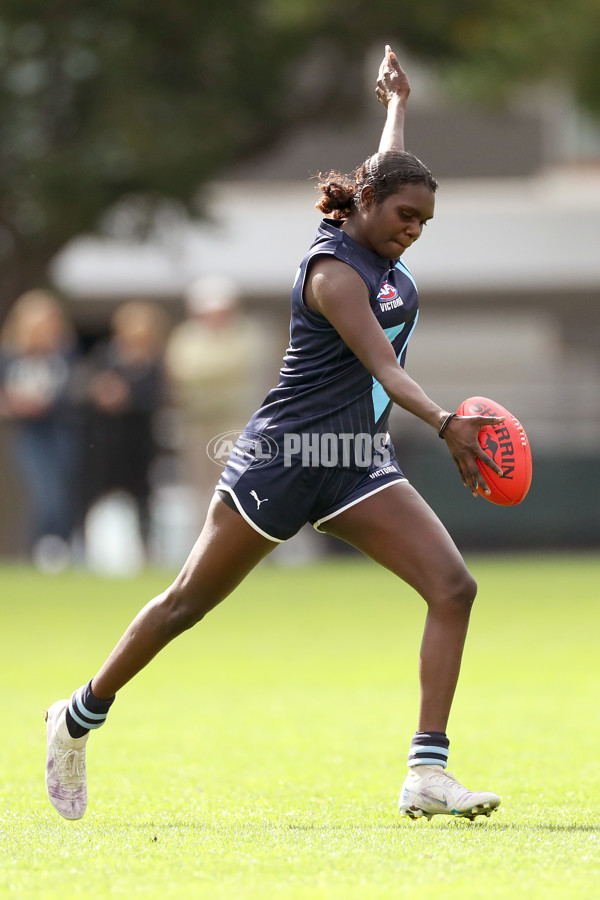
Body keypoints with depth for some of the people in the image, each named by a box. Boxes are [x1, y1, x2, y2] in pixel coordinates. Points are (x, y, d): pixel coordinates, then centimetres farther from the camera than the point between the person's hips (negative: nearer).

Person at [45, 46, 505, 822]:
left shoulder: (376, 245, 7)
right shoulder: (334, 269, -18)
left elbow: (388, 167, 32)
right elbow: (382, 367, -30)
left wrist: (397, 101, 46)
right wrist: (446, 424, -44)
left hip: (357, 464, 8)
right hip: (283, 458, -8)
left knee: (453, 587, -12)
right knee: (190, 602, 6)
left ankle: (427, 773, -16)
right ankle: (81, 716, 26)